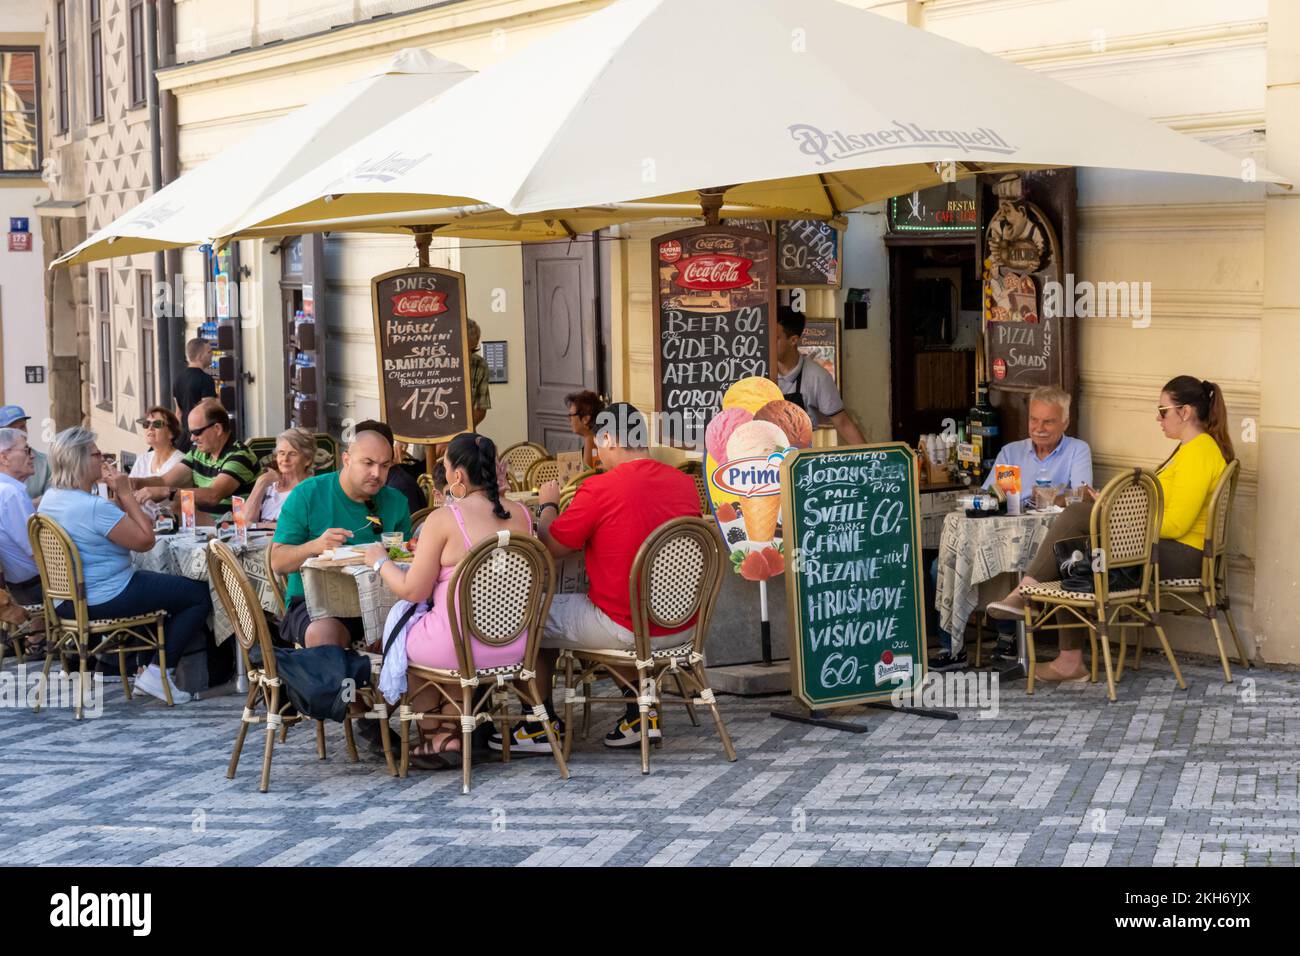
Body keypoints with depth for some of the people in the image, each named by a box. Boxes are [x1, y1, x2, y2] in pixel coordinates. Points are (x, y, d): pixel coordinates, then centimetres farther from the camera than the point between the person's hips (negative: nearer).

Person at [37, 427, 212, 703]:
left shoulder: (49, 499, 6)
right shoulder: (94, 507, -25)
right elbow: (145, 540, -17)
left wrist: (120, 494, 3)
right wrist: (125, 493, -12)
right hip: (105, 601, -10)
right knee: (200, 594, -3)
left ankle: (148, 667, 27)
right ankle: (157, 674, -2)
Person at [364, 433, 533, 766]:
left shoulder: (443, 519, -16)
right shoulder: (520, 514, 0)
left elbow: (413, 590, -11)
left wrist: (380, 561, 5)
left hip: (457, 647, -5)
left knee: (400, 633, 25)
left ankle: (435, 731, 36)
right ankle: (451, 729, 35)